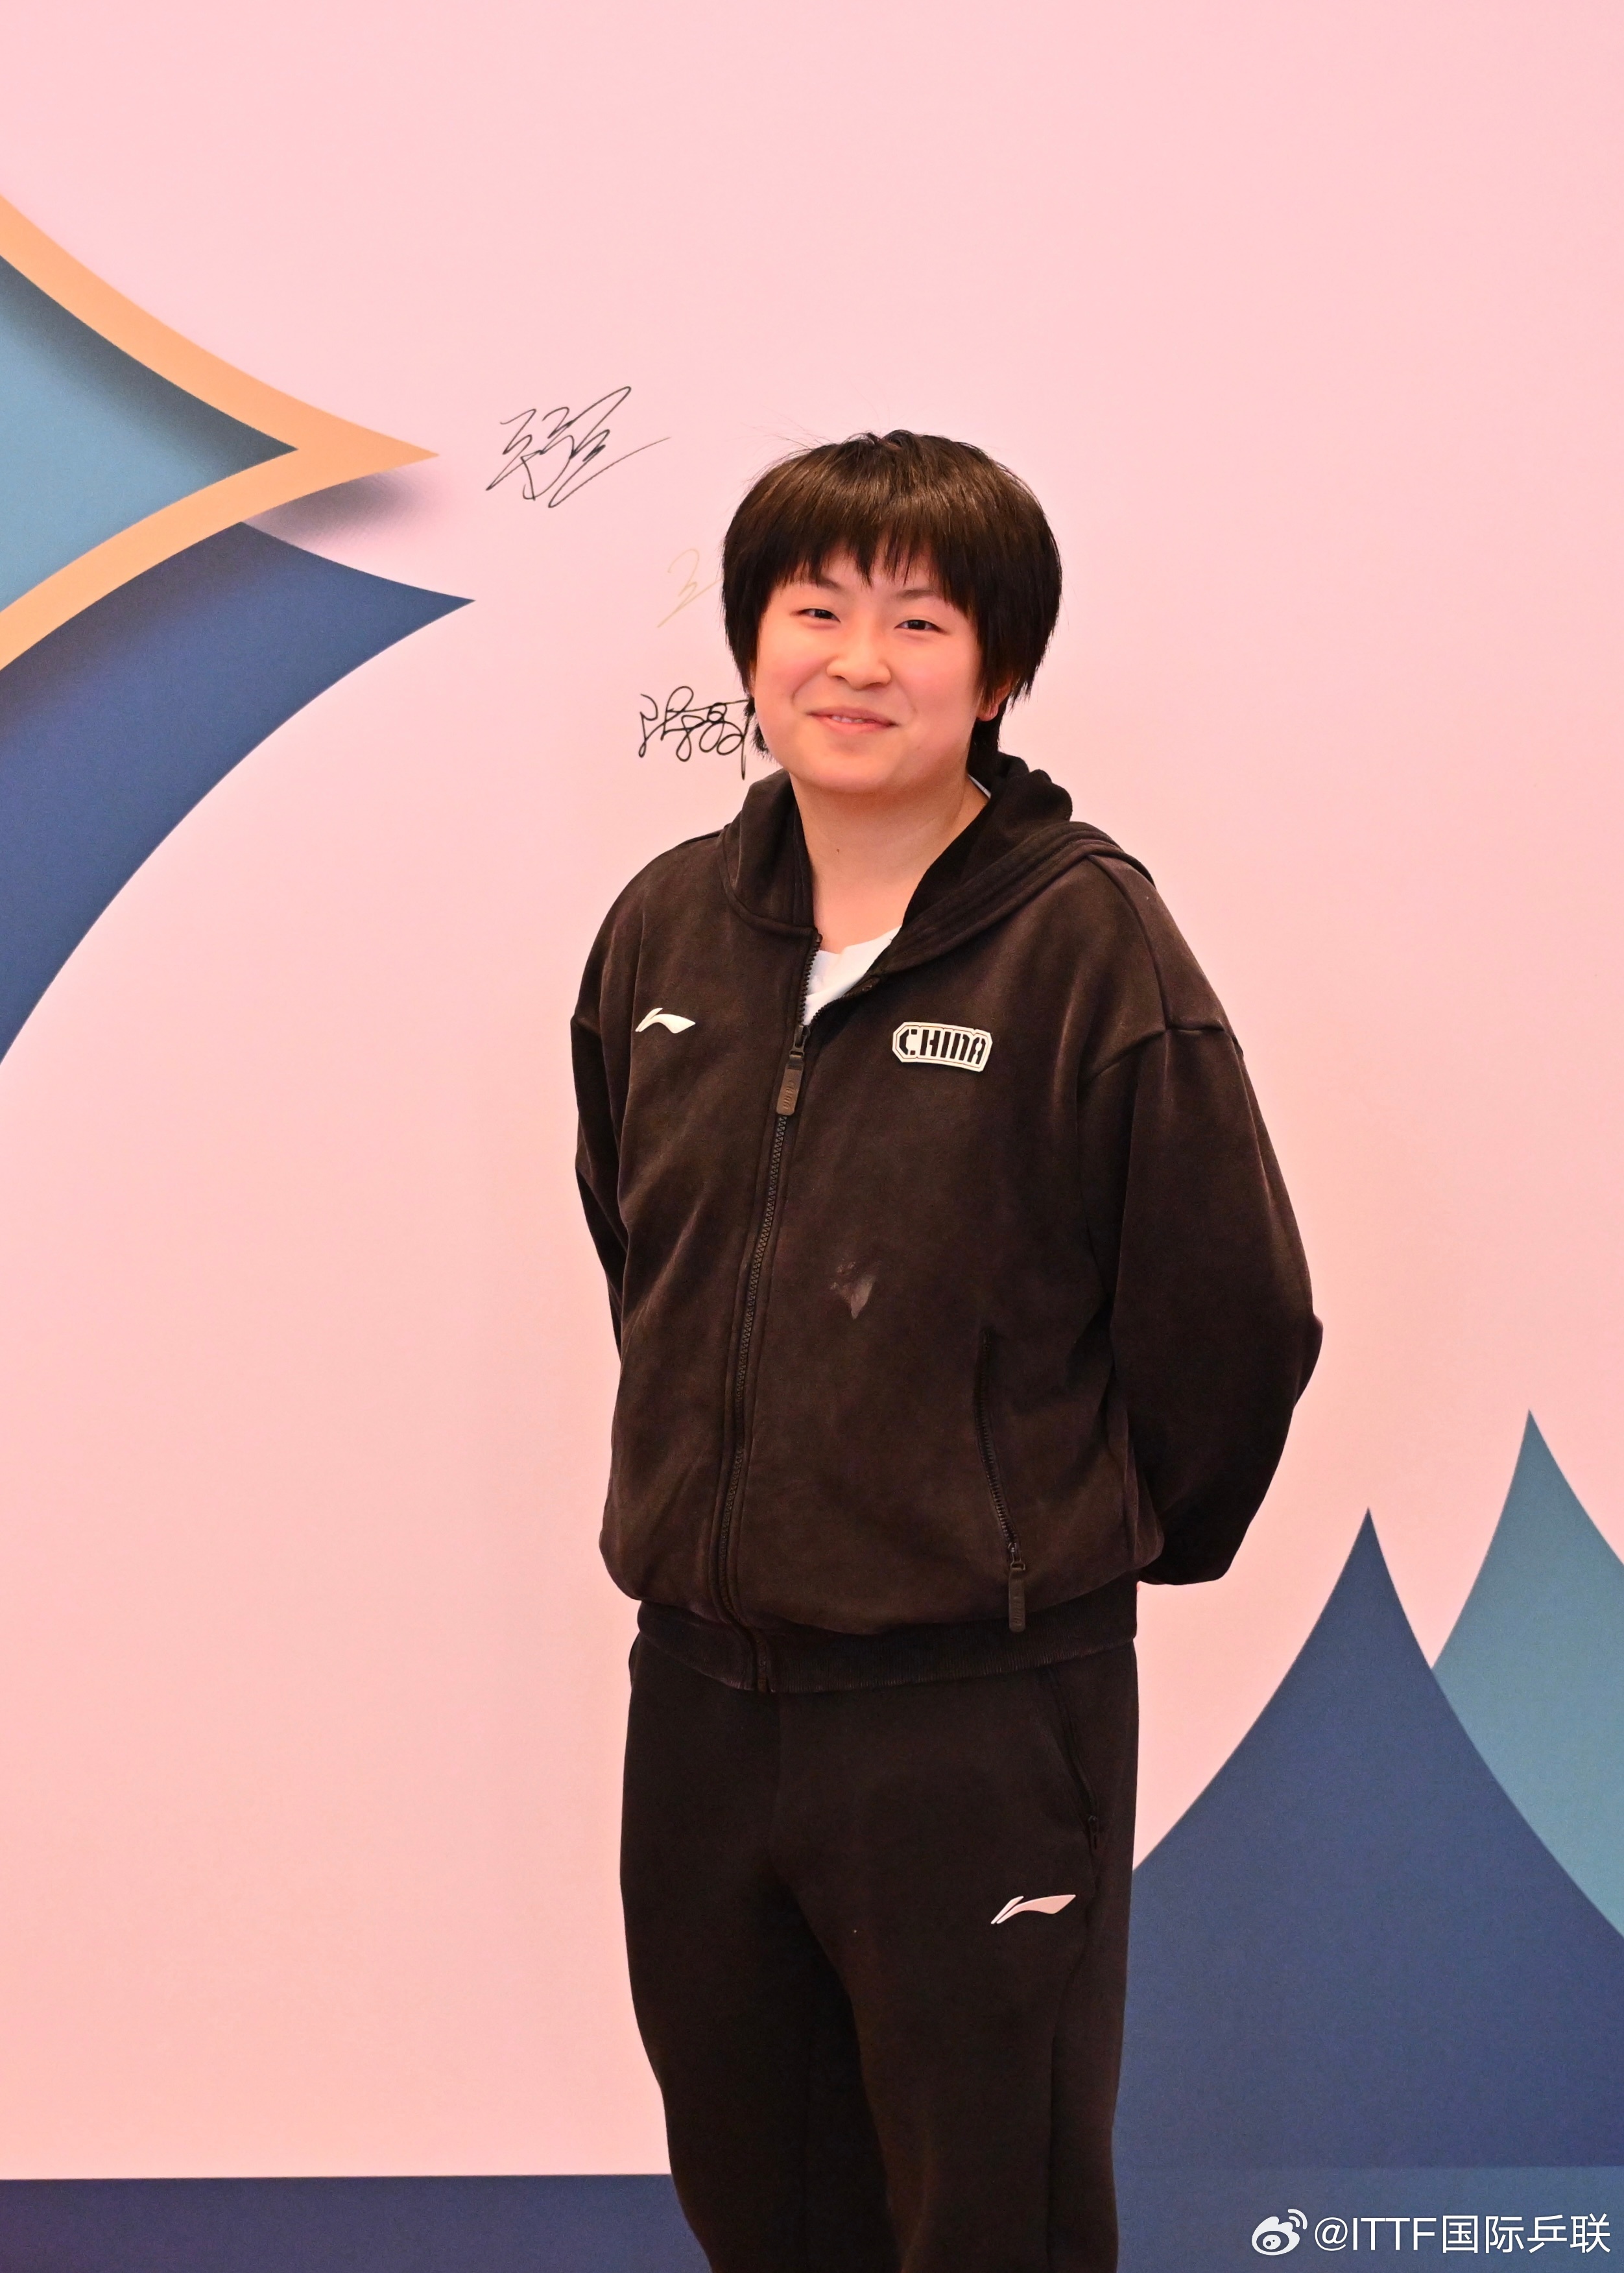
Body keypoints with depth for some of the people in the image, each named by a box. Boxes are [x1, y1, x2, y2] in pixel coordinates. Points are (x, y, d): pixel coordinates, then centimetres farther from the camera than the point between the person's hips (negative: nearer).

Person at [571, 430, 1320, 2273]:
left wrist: (1089, 1553, 4)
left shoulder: (1087, 941, -13)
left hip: (981, 1718, -5)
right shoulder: (666, 928, 3)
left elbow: (1230, 1323, -8)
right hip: (696, 1690, 5)